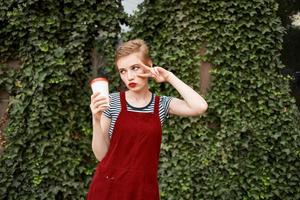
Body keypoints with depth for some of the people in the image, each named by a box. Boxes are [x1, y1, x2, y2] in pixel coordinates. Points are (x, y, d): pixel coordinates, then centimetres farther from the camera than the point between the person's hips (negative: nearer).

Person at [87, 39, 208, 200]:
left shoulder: (162, 104, 1)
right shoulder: (112, 102, -4)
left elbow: (200, 107, -18)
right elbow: (101, 155, -3)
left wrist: (169, 77, -9)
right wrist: (96, 119, -18)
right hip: (108, 186, -1)